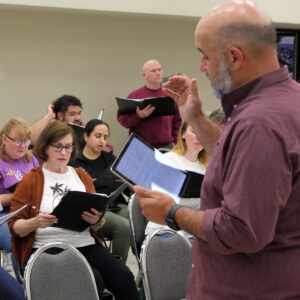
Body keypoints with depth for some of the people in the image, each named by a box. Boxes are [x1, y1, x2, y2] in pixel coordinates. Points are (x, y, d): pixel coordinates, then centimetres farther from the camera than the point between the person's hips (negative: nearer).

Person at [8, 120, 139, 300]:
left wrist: (97, 222, -5)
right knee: (94, 281, -31)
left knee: (124, 277, -24)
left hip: (86, 245, 4)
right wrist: (36, 222, -18)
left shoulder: (82, 176, 20)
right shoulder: (31, 180, 8)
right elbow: (14, 226, 4)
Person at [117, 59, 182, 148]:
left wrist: (174, 141, 8)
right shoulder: (135, 95, 3)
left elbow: (177, 121, 18)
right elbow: (122, 119, -1)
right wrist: (138, 116, -18)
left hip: (166, 147, 3)